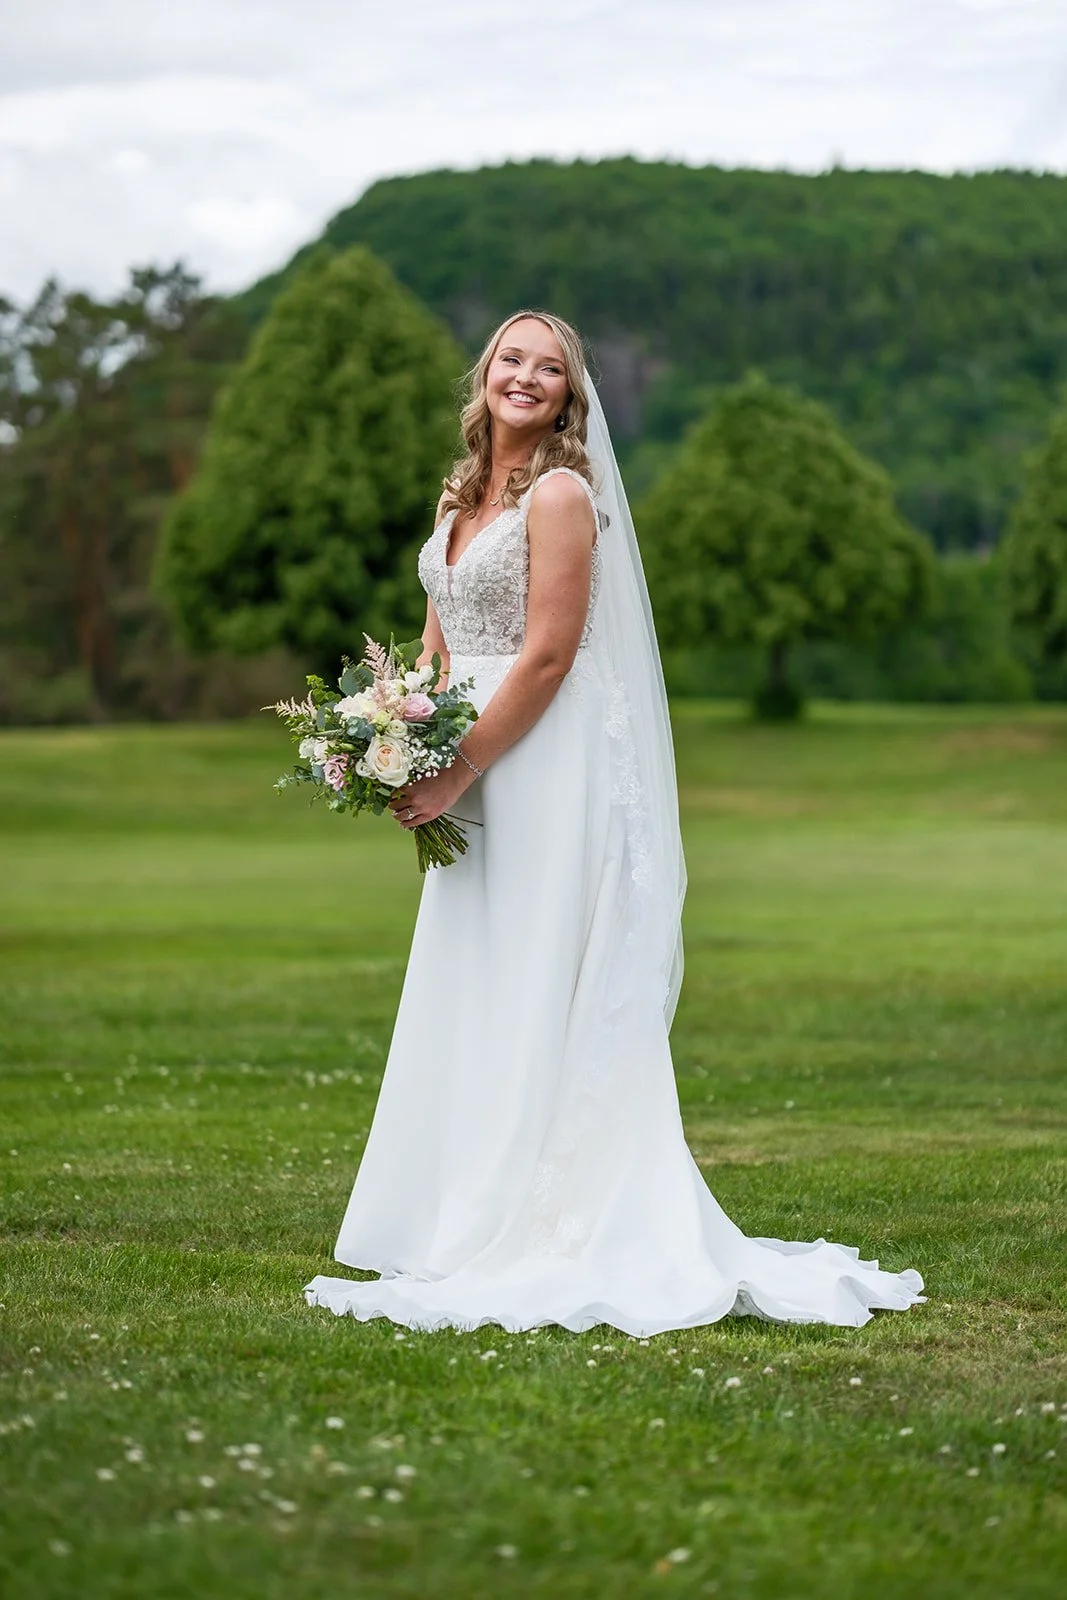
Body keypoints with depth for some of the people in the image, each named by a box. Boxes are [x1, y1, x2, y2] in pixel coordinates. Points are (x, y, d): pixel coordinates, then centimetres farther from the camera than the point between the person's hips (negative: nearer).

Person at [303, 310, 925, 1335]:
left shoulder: (562, 494, -11)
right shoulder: (461, 496, 15)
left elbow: (548, 655, -16)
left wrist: (458, 773, -16)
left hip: (544, 767, -9)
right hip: (470, 768, 9)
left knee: (533, 999, -6)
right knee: (469, 1002, 11)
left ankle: (524, 1231, -1)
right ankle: (464, 1224, 18)